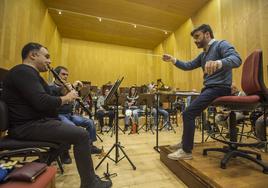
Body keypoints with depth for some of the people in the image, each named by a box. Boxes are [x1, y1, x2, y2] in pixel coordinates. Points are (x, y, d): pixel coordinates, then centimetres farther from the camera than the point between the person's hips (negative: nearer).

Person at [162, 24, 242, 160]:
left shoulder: (221, 45, -6)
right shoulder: (203, 54, 21)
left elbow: (236, 59, -24)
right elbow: (188, 66, 19)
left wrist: (219, 63, -46)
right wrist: (173, 60, 5)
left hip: (219, 88, -10)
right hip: (209, 88, 10)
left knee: (188, 113, -19)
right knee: (189, 112, 17)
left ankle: (187, 151, -6)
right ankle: (185, 142, 31)